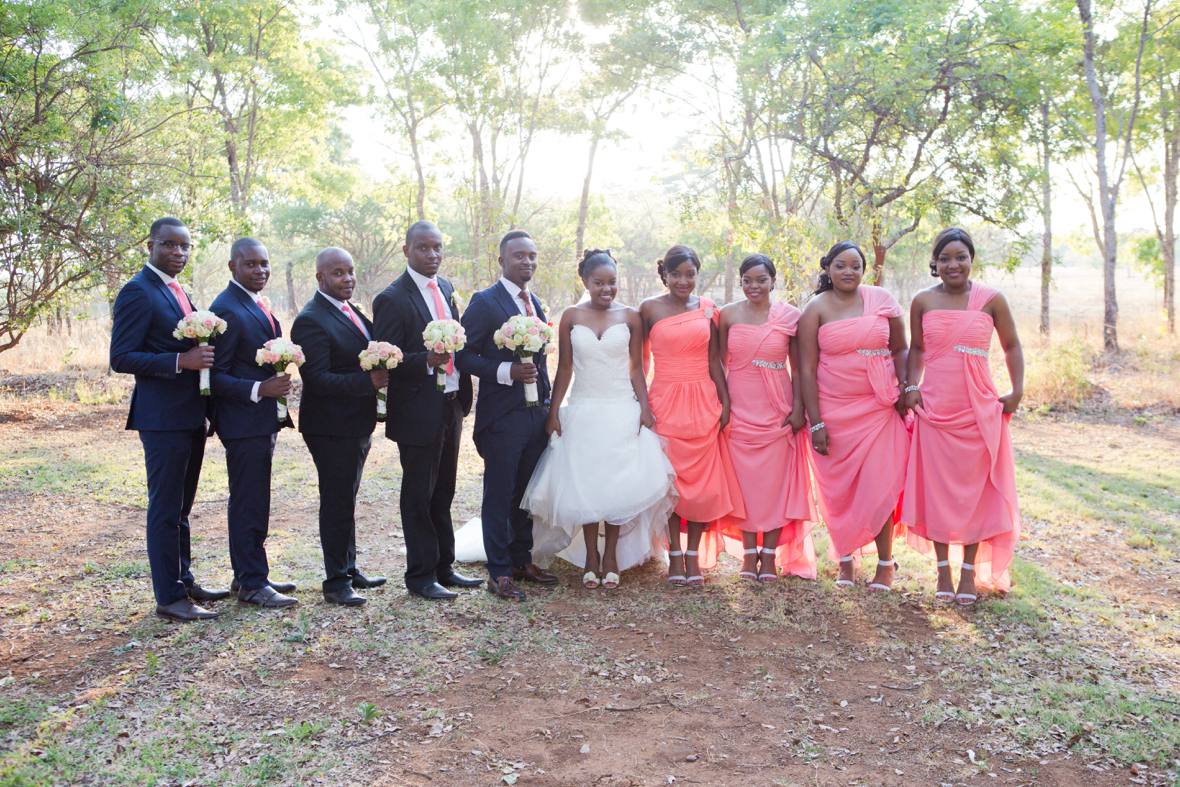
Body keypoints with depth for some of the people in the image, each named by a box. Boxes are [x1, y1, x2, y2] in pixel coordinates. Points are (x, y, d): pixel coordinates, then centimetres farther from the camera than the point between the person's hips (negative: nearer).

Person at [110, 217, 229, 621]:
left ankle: (184, 581, 28)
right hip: (163, 417, -9)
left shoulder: (178, 292, 16)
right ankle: (169, 597, 7)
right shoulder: (138, 291, -11)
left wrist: (201, 356, 8)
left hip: (190, 416, 9)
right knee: (165, 508, -2)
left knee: (180, 507, 17)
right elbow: (121, 358, -16)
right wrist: (181, 361, -24)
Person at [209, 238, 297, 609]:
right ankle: (252, 583, 8)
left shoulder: (257, 304, 13)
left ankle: (249, 575, 28)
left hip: (262, 418, 10)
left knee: (250, 504, 17)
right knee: (249, 505, -2)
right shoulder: (225, 310, -16)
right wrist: (259, 390, -27)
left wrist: (279, 397, 15)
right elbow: (216, 376, -18)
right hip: (243, 422, -10)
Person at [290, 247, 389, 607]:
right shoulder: (311, 320, -17)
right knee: (337, 503, -1)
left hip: (358, 424, 9)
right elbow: (316, 379, -24)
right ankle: (336, 581, 11)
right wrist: (368, 381, -32)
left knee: (346, 500, 19)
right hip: (331, 428, -9)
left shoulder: (352, 311, 11)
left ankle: (349, 569, 32)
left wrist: (379, 376, 1)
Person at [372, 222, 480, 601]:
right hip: (418, 411, -7)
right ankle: (420, 575, 16)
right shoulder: (392, 299, -13)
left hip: (451, 405, 7)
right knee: (419, 495, 4)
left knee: (444, 491, 17)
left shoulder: (446, 289, 10)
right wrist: (426, 360, -29)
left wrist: (464, 394, 11)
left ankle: (443, 566, 29)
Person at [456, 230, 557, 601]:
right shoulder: (485, 302, -9)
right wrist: (506, 371, -22)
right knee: (499, 495, 2)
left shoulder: (535, 303, 14)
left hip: (537, 413, 7)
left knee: (526, 493, 15)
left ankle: (521, 560, 28)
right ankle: (499, 572, 11)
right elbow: (463, 355, -12)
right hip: (502, 415, -7)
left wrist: (548, 403, 16)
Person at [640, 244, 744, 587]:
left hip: (703, 403, 2)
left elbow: (714, 361, 8)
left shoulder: (707, 308, 7)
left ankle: (694, 556, 14)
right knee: (669, 479, 2)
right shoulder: (650, 308, 0)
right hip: (665, 402, -2)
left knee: (703, 481, 3)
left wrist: (725, 401, 2)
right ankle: (674, 557, 12)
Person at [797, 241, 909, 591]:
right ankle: (846, 560, 24)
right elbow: (807, 369, -5)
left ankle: (885, 563, 14)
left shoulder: (882, 300, 4)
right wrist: (815, 424, -9)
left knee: (879, 486, -1)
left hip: (879, 408, 1)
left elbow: (900, 349, 11)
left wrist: (906, 388, -5)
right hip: (833, 412, 0)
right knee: (838, 488, 7)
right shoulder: (816, 309, -2)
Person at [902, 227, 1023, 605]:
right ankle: (943, 570, 18)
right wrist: (911, 386, 0)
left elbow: (1012, 346, 8)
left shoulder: (991, 300, -2)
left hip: (979, 411, -1)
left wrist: (1017, 391, 0)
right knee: (936, 489, 5)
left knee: (975, 490, 6)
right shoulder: (923, 302, 2)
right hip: (934, 410, 1)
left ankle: (970, 571, 19)